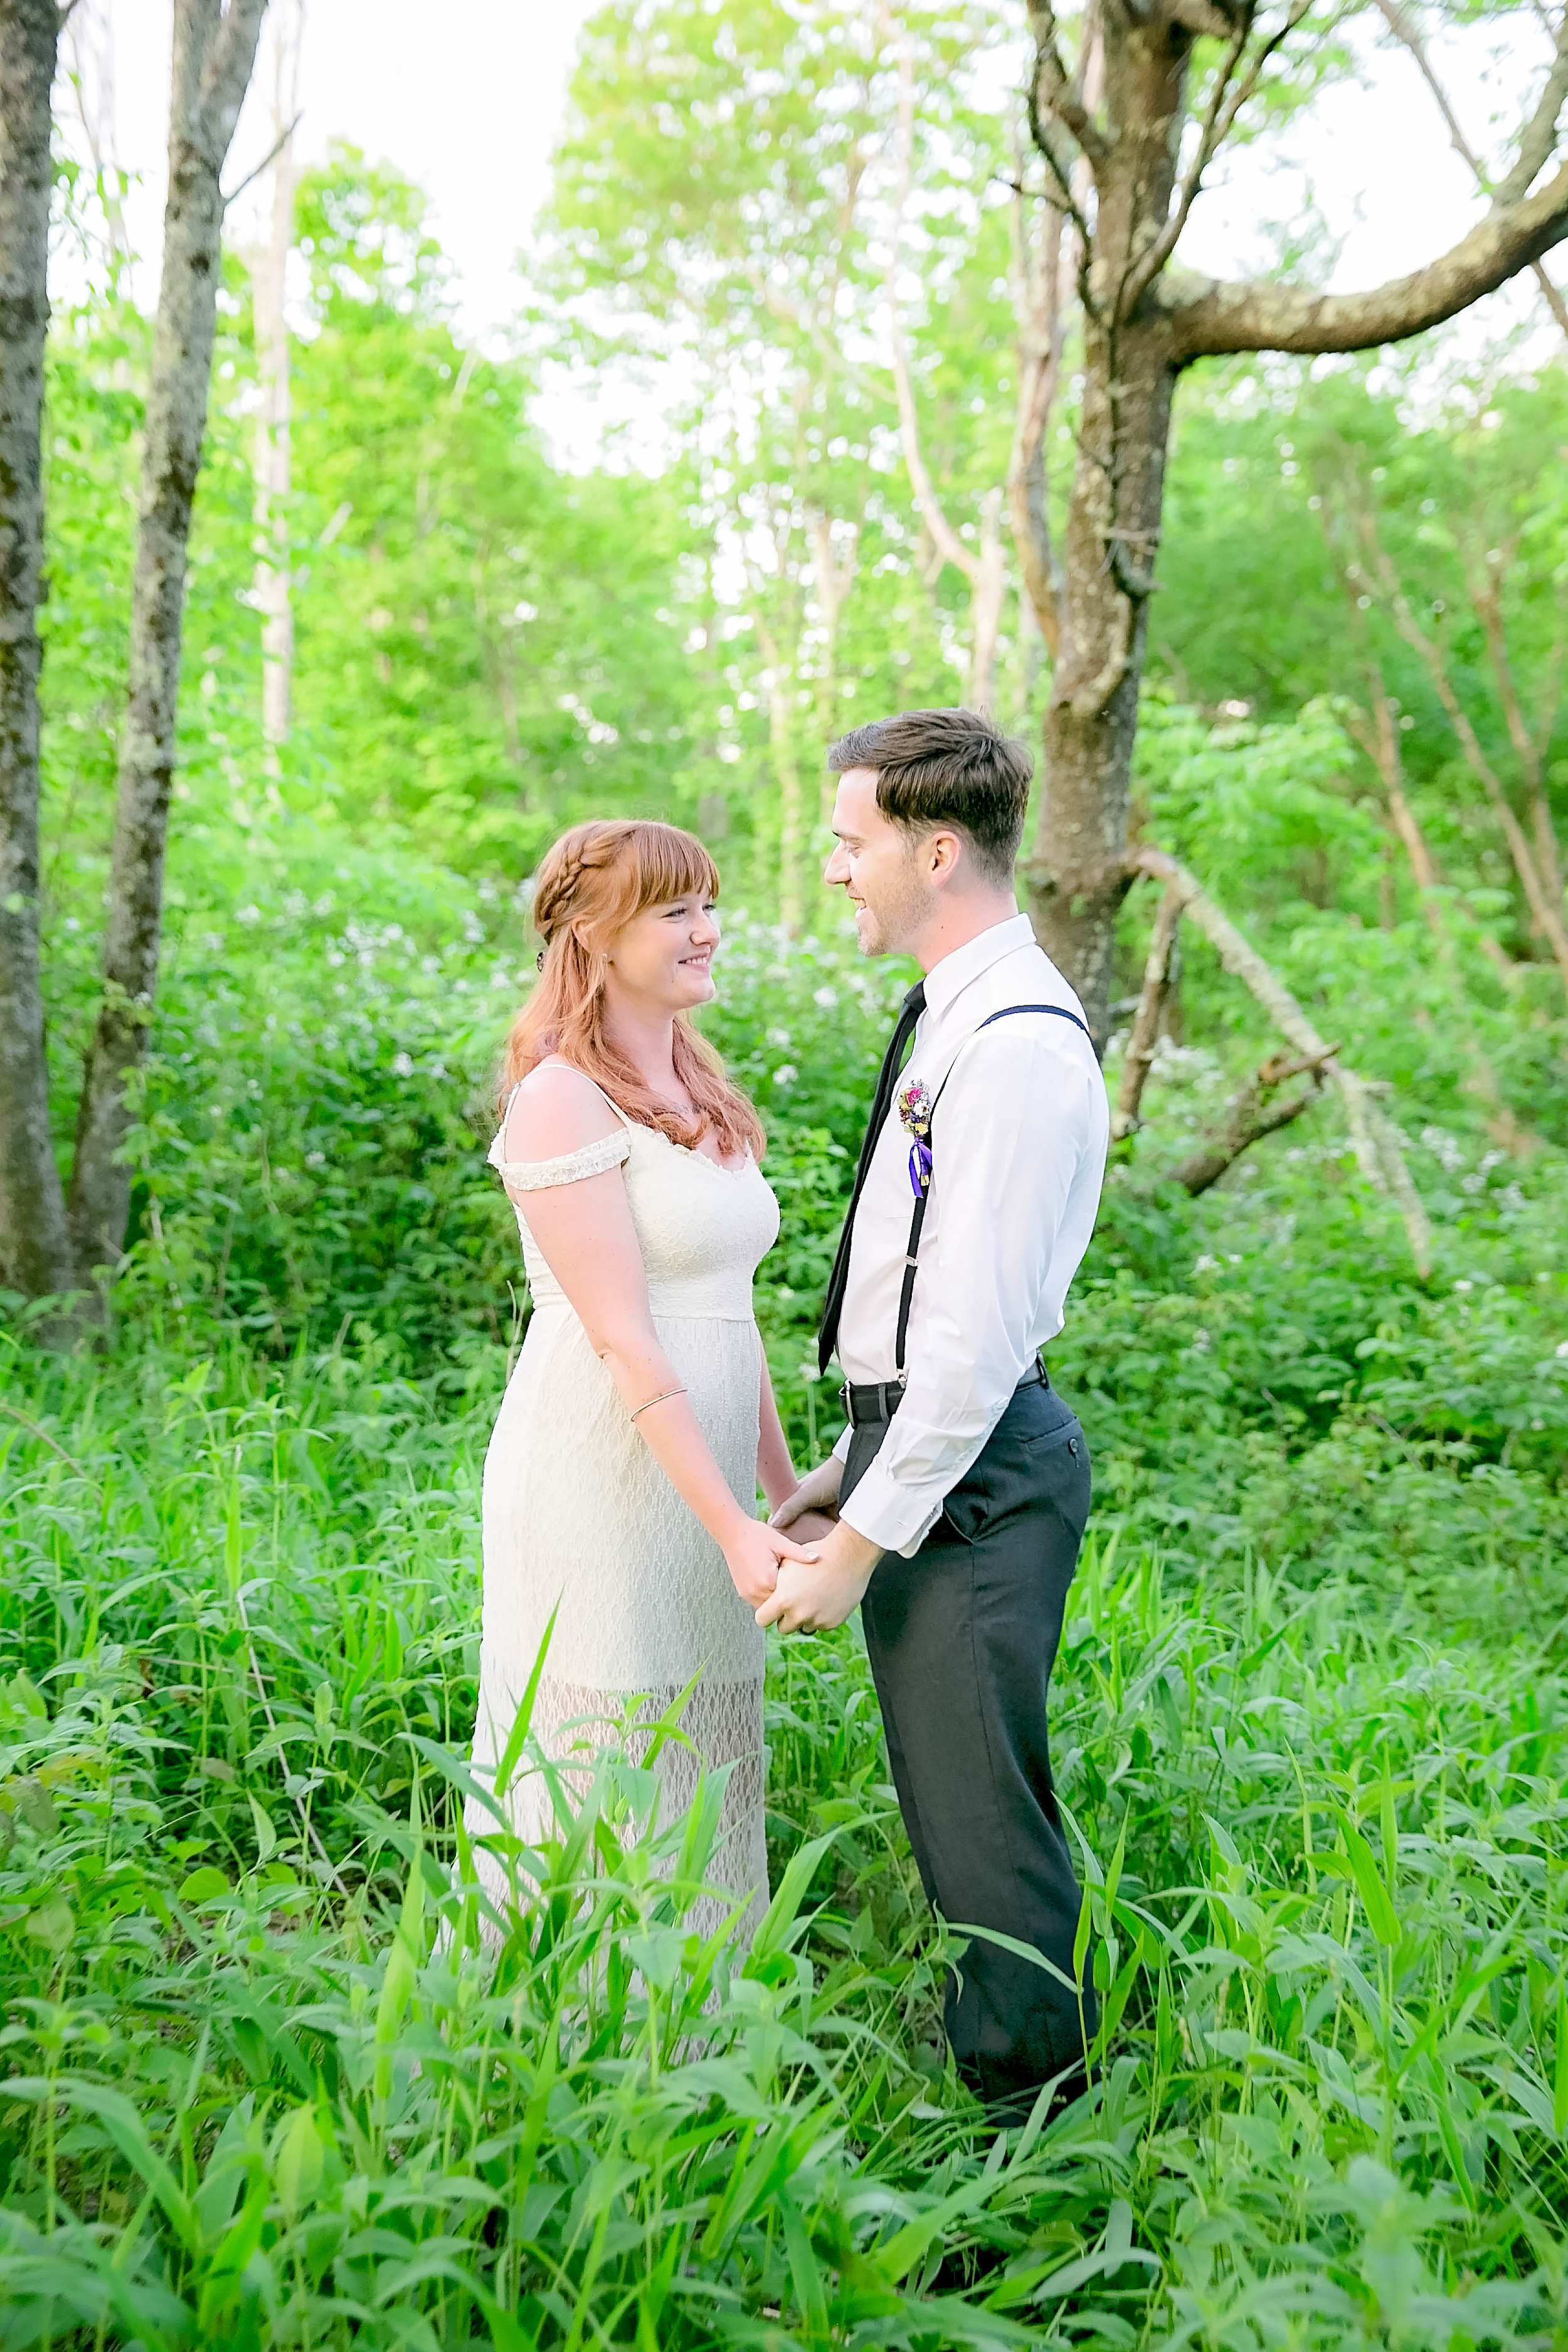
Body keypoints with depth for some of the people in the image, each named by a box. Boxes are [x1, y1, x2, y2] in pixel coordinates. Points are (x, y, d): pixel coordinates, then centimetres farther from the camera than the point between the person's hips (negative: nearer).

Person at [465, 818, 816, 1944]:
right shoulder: (564, 1100, -12)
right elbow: (622, 1338, -18)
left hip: (703, 1485, 8)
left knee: (702, 1784, 15)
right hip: (602, 1480, -8)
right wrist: (732, 1526, -20)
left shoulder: (702, 1094, 14)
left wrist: (783, 1490, 16)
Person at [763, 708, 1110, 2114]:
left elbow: (979, 1333, -23)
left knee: (983, 1807, 3)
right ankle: (991, 2050, 37)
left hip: (971, 1470, -10)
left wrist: (863, 1542, -18)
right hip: (918, 1438, 10)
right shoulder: (957, 1014, 12)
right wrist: (850, 1467, 19)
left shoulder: (1017, 1042, -20)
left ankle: (1025, 2113, 21)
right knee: (949, 1790, 20)